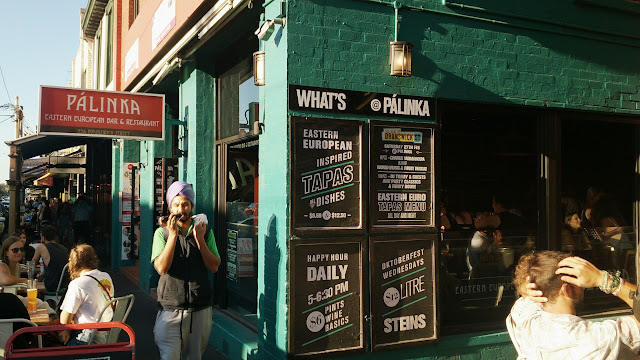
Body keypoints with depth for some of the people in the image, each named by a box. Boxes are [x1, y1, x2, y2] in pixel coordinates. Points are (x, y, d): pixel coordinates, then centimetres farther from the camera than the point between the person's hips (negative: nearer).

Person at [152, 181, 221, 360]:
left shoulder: (205, 231, 5)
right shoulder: (162, 233, 1)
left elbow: (214, 267, -2)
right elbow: (161, 268, -12)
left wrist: (199, 240, -13)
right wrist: (173, 235, -18)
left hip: (200, 310, 2)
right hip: (170, 310, -2)